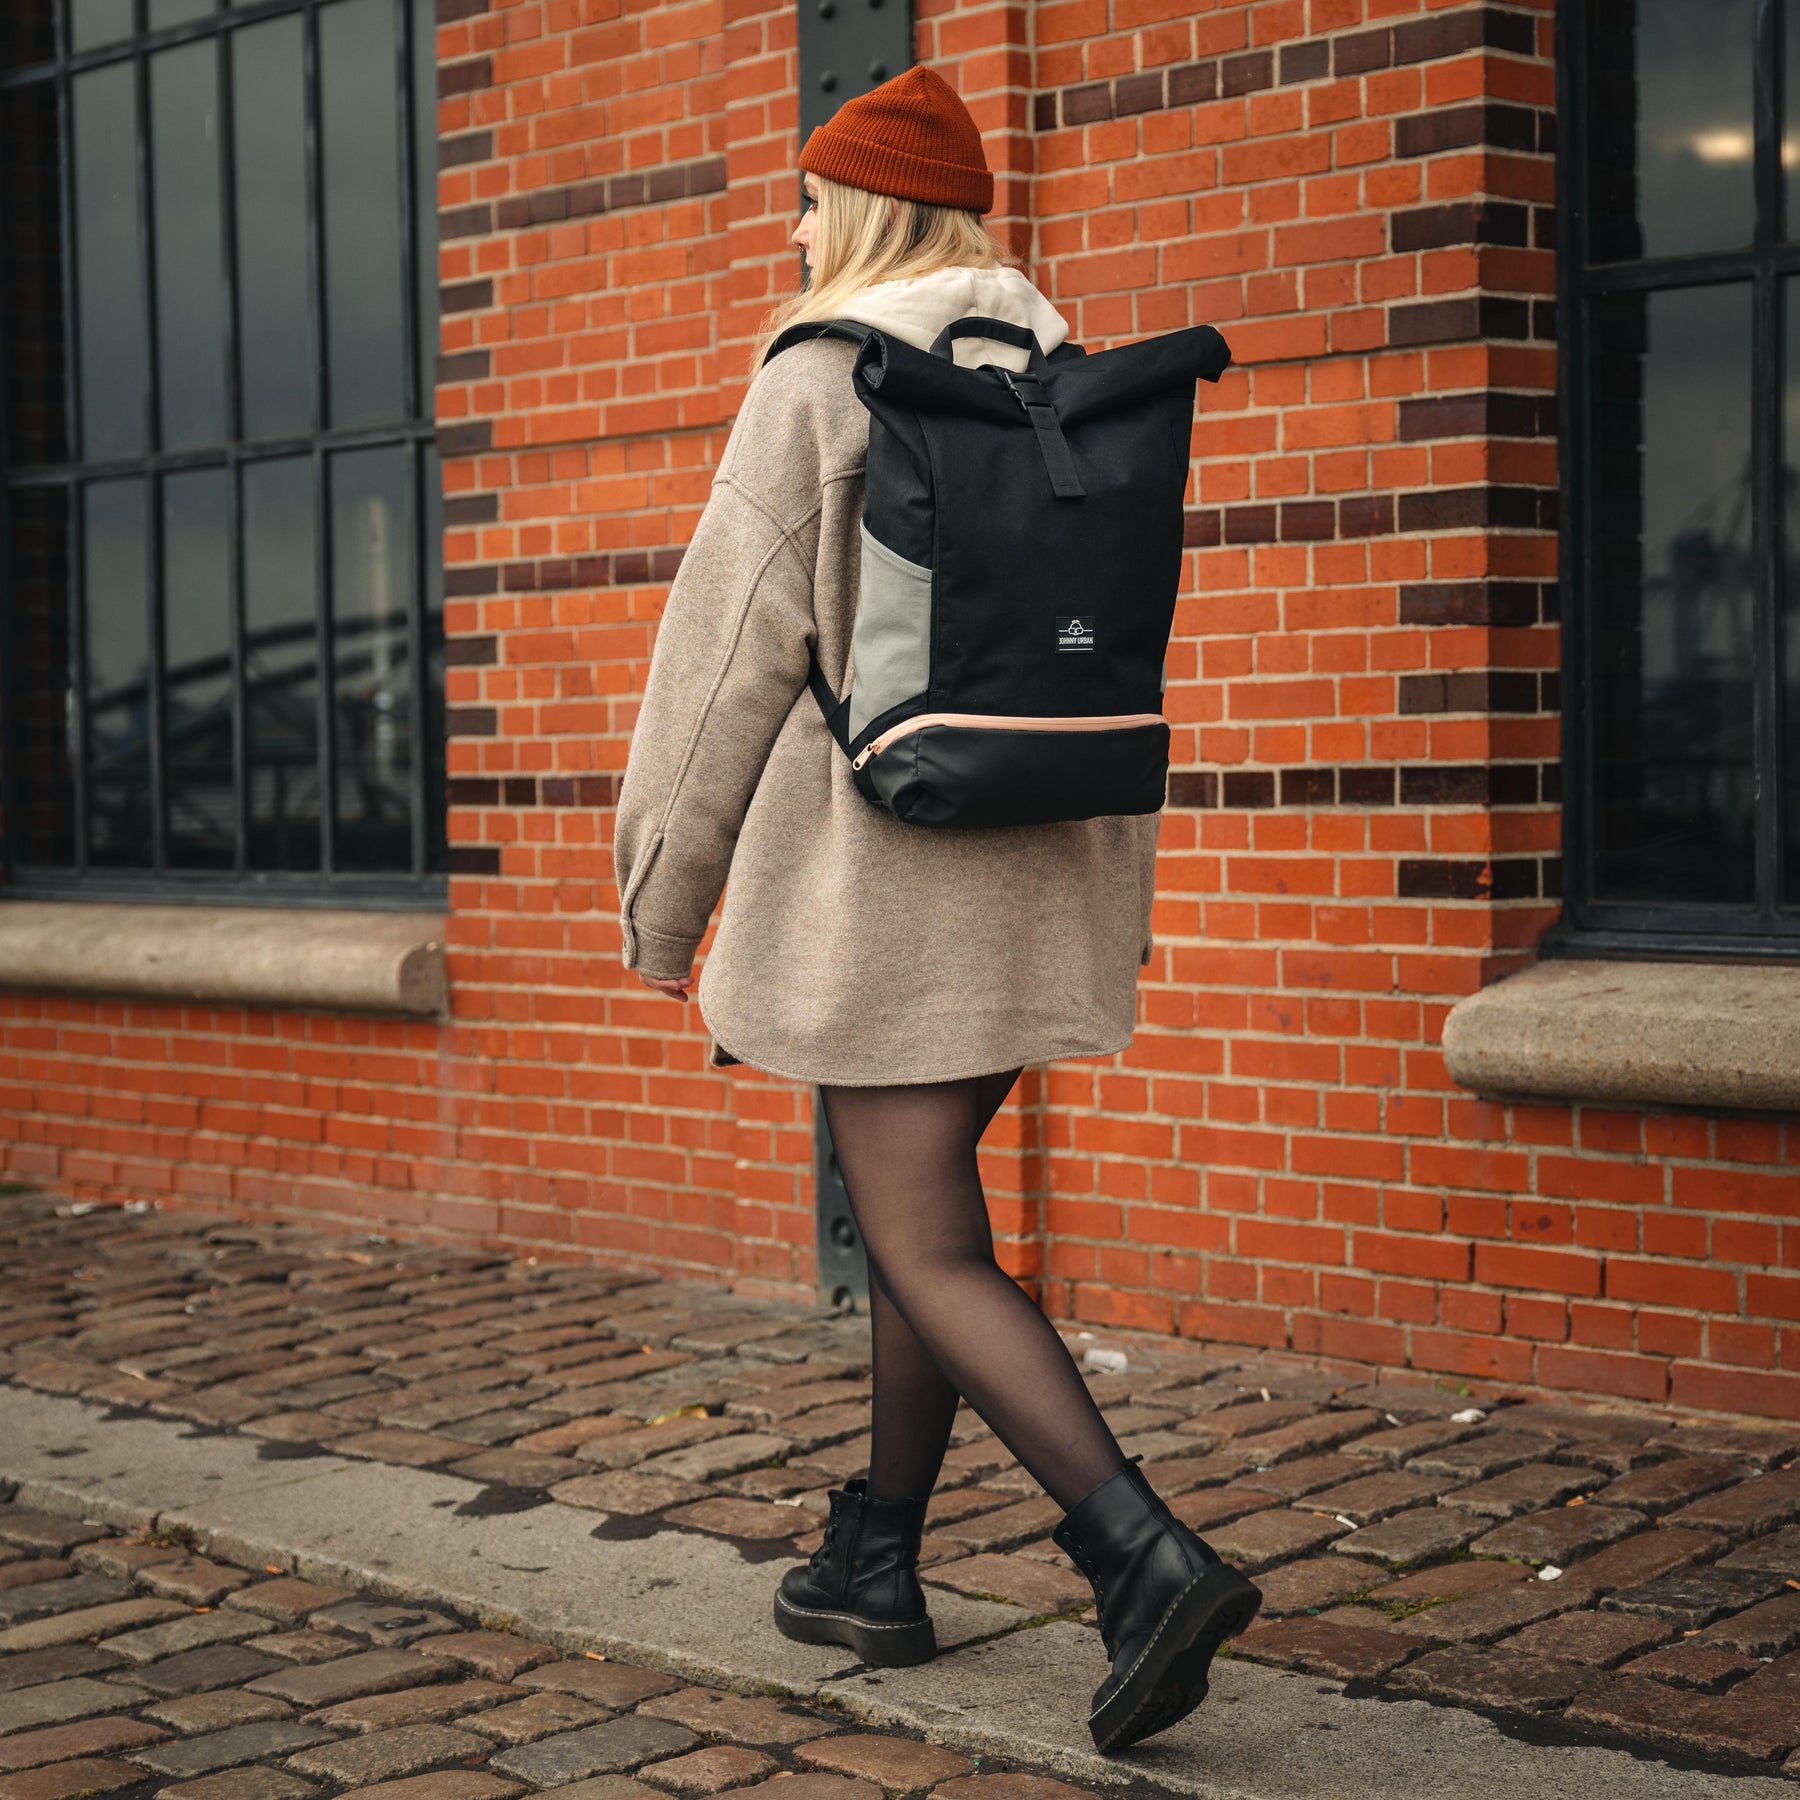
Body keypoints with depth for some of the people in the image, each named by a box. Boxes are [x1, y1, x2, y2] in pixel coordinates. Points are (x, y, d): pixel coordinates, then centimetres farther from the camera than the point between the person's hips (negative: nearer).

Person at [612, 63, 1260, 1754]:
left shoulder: (818, 378, -9)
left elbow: (734, 640, -9)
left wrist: (665, 895, -1)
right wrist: (1109, 885, 19)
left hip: (885, 861, -7)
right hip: (1044, 856, 7)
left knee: (928, 1251, -5)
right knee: (923, 1201, 19)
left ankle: (1148, 1559, -19)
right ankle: (875, 1561, 27)